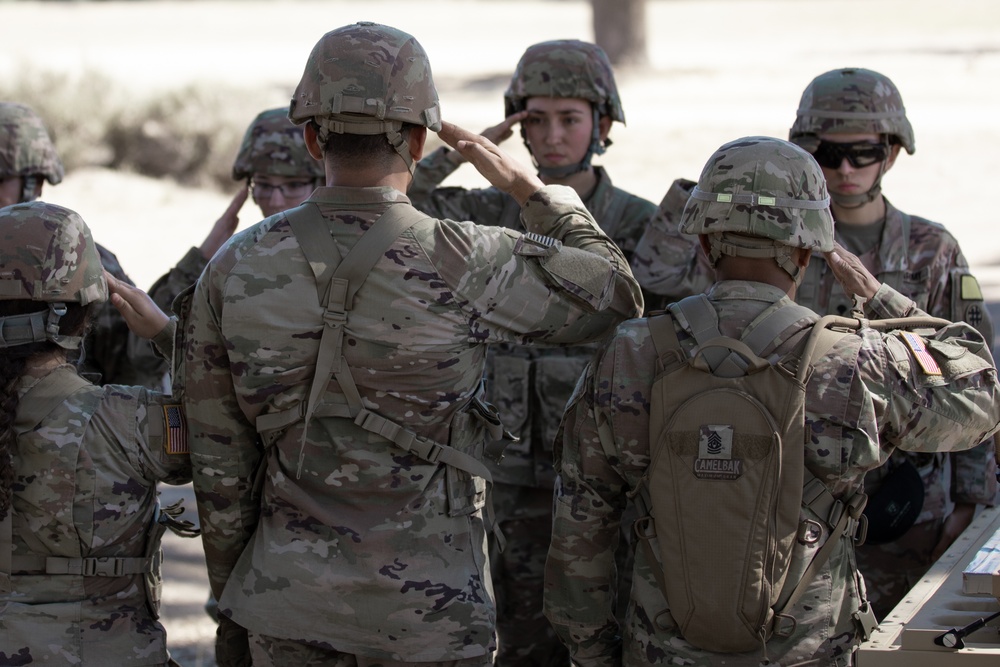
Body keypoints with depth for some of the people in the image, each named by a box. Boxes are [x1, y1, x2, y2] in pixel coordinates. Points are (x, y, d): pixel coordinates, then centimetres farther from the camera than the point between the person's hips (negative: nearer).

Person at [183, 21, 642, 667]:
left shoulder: (235, 269, -4)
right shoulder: (469, 267, -14)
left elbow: (219, 462, 2)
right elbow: (618, 293, 3)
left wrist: (232, 607, 14)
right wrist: (530, 187, 15)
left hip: (287, 606, 3)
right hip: (428, 614, -3)